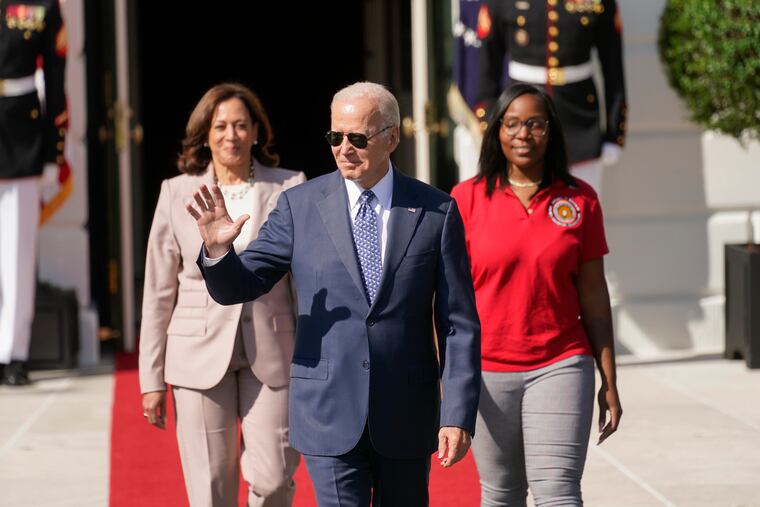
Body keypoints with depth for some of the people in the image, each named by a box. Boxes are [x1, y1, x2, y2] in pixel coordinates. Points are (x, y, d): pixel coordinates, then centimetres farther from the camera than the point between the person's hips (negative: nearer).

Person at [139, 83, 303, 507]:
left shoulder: (290, 188, 2)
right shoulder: (177, 193, 3)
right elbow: (159, 292, 5)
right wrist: (152, 378, 3)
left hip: (271, 354, 0)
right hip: (200, 355, 0)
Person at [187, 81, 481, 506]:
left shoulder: (436, 212, 0)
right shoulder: (301, 205, 1)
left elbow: (458, 324, 0)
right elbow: (239, 287, 2)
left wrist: (458, 415, -6)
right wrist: (218, 250, -21)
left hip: (407, 417, 1)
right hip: (330, 410, -1)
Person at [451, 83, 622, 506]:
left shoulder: (580, 199, 3)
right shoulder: (467, 199, 1)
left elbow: (594, 295, 5)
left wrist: (609, 381, 4)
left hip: (561, 365, 0)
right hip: (487, 370, 0)